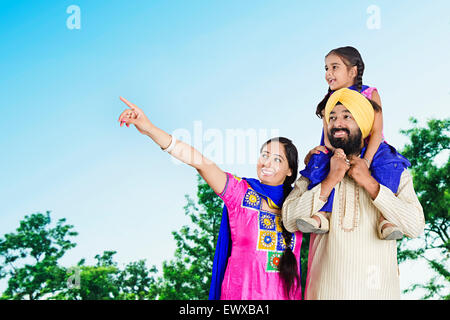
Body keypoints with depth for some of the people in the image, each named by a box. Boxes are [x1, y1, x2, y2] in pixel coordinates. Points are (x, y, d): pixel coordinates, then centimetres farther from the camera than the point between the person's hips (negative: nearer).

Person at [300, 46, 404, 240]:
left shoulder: (370, 94, 0)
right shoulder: (330, 101, 9)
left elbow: (376, 132, -10)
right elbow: (328, 137, -1)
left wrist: (366, 160, -27)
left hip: (370, 150, -3)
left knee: (389, 164, -35)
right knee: (318, 164, -28)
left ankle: (384, 217, -35)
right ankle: (323, 214, -34)